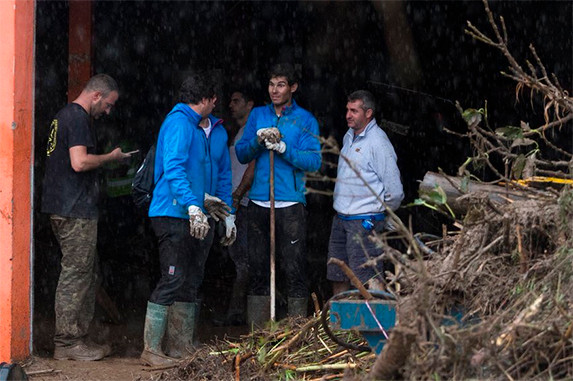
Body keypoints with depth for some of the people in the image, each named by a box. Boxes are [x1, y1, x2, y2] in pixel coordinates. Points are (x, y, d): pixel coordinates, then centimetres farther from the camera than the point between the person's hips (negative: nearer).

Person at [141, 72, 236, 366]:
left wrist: (228, 215, 20)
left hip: (202, 218, 9)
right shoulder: (178, 122, -10)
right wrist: (193, 206, -30)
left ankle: (180, 348, 19)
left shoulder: (217, 130, 17)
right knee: (173, 280, -12)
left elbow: (223, 175, 25)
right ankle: (151, 351, -7)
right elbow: (173, 168, -21)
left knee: (191, 284, 11)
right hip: (175, 215, -9)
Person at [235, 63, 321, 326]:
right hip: (259, 203, 3)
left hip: (290, 204, -3)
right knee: (257, 270, 5)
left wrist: (283, 148, -17)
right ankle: (256, 331, 9)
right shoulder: (257, 115, 14)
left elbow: (314, 161, -6)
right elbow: (242, 154, 10)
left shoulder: (305, 120, 3)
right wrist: (258, 140, -9)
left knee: (294, 270, -6)